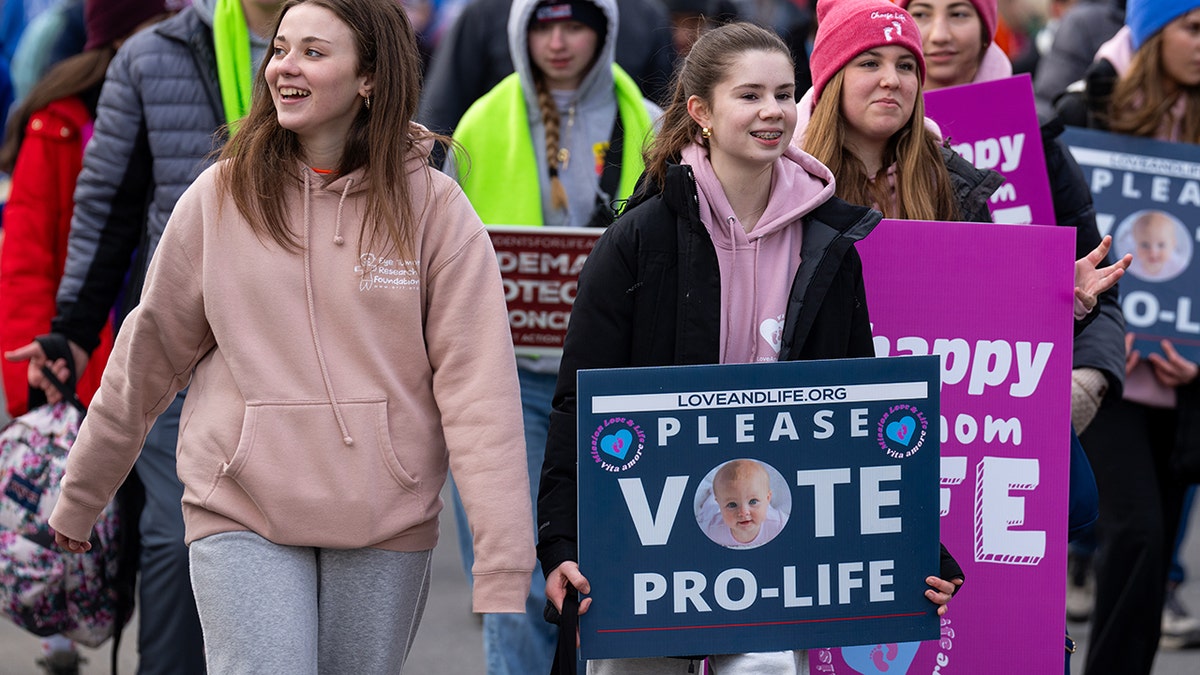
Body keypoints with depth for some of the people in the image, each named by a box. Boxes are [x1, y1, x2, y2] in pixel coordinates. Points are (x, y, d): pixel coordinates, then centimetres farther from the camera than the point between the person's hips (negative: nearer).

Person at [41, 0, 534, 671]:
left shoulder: (435, 209, -2)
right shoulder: (219, 199, 2)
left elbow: (479, 390, -8)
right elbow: (147, 357, 11)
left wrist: (504, 577, -15)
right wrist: (77, 501, 17)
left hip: (386, 522, 0)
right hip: (242, 515, 0)